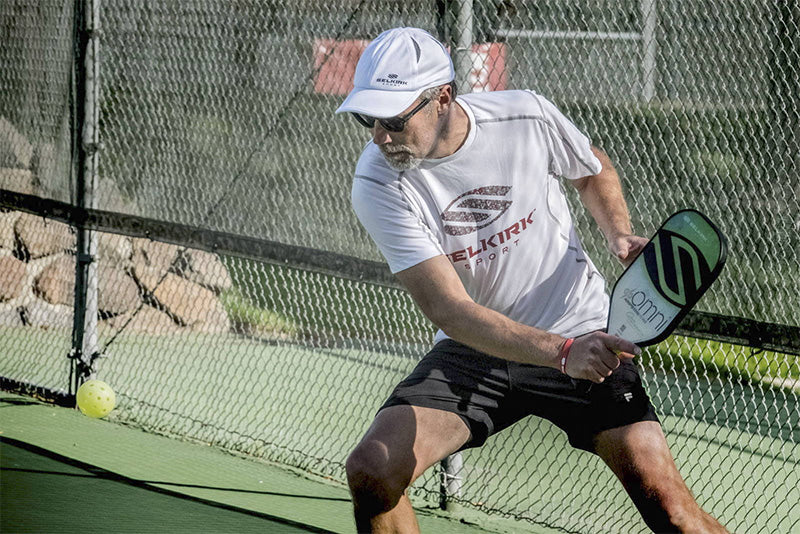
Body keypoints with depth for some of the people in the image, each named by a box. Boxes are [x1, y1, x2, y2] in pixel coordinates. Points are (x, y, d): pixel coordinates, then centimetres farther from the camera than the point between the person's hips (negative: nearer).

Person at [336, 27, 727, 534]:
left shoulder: (528, 116, -14)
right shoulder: (379, 183, -18)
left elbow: (594, 170, 12)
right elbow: (450, 311, -26)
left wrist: (619, 231, -8)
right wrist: (562, 353, -38)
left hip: (584, 336, -1)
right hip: (472, 352, 1)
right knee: (371, 471, -20)